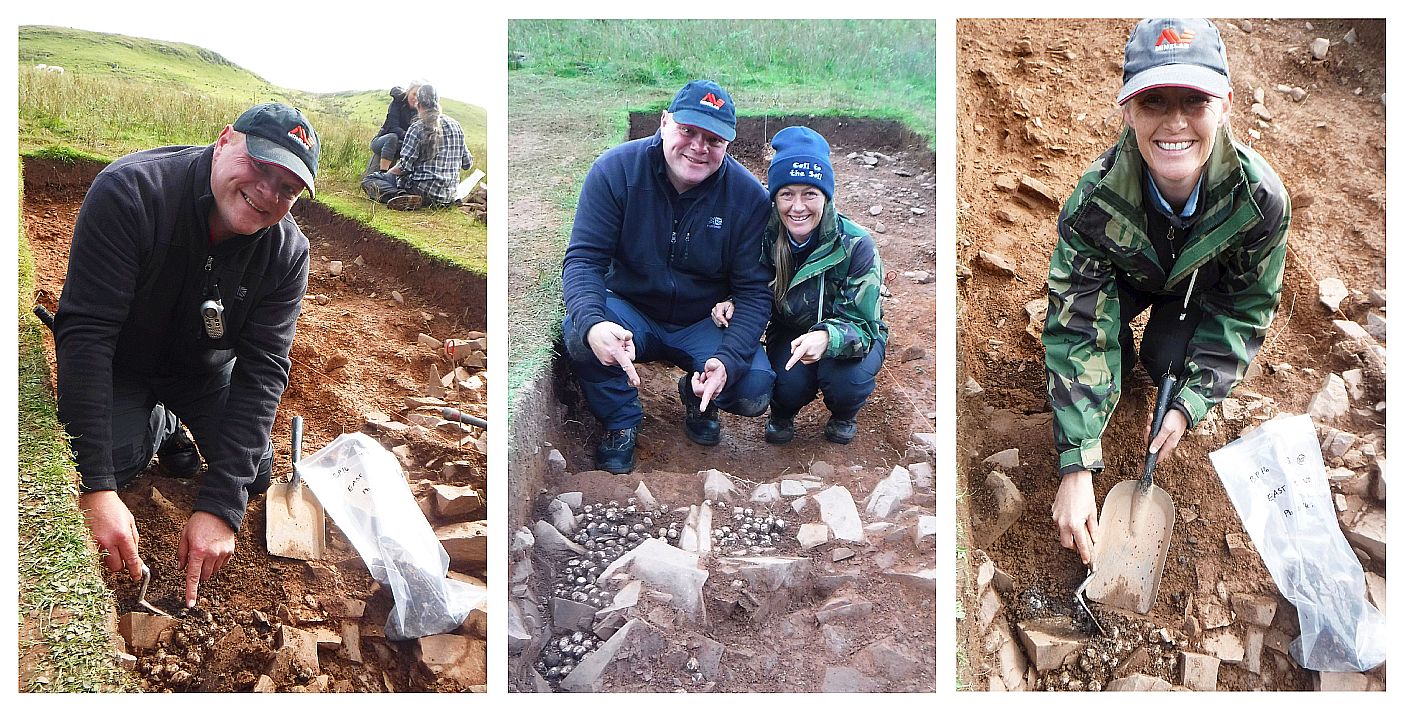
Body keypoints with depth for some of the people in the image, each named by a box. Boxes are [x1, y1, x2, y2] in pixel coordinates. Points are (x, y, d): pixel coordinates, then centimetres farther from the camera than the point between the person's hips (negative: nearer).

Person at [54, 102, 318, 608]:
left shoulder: (287, 252, -24)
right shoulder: (129, 191, -36)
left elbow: (262, 371, -26)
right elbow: (85, 333, -38)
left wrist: (221, 506, -37)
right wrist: (96, 488, -44)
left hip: (206, 369, 3)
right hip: (119, 363, -3)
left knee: (256, 477, -6)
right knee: (113, 456, -26)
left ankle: (168, 425, 24)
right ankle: (159, 424, 11)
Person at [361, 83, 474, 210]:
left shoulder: (417, 128, -12)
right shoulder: (455, 126, 5)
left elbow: (405, 166, -15)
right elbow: (467, 163, 10)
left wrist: (387, 173, 5)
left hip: (423, 190, -7)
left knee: (369, 181, 0)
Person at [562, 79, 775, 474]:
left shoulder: (748, 196, -14)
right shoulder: (615, 170, -16)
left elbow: (754, 290, -13)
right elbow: (583, 259, -20)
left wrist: (728, 360, -31)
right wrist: (592, 323, -42)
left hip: (706, 325, 1)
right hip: (631, 313, 0)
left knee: (755, 388, -26)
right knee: (578, 331, -33)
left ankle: (698, 398, 13)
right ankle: (621, 422, -3)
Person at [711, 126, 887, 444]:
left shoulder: (855, 245, -27)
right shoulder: (766, 237, -17)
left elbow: (861, 324, -28)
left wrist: (827, 338, -51)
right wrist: (732, 304, -28)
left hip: (856, 334, -1)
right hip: (790, 333, 1)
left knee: (845, 379, -33)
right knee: (789, 384, -30)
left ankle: (843, 417, 6)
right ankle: (782, 414, 9)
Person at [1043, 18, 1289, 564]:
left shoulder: (1261, 198, -39)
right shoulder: (1094, 201, -41)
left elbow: (1247, 308, -20)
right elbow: (1075, 334, -38)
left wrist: (1189, 405, -28)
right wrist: (1077, 467, -43)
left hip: (1204, 282, 1)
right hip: (1125, 274, 0)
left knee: (1168, 363, -18)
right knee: (1095, 345, -23)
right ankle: (1121, 351, 12)